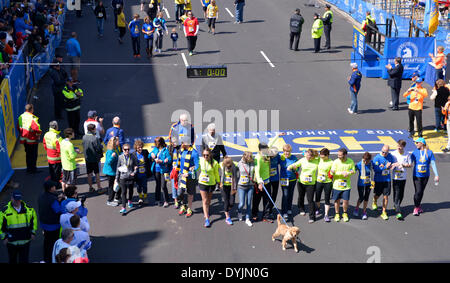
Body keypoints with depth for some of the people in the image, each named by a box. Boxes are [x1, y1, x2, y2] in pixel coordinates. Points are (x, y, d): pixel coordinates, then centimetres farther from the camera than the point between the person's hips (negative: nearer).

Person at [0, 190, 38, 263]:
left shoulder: (28, 209, -2)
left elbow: (34, 220, 12)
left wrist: (33, 232, 8)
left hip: (25, 241, 1)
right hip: (11, 242, -1)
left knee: (24, 260, 2)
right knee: (12, 260, 18)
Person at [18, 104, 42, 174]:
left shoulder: (21, 117, 1)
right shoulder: (32, 118, -22)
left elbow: (18, 127, 10)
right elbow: (37, 128, -29)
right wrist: (38, 134, -11)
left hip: (24, 139, 7)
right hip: (32, 140, -7)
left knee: (28, 154, 19)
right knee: (33, 155, 7)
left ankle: (29, 168, 28)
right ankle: (33, 169, 13)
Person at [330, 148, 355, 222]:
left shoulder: (350, 161, -4)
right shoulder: (336, 162, -10)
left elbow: (353, 171, 4)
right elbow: (332, 173, -14)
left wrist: (348, 173, -16)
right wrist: (342, 173, -23)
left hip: (346, 185, 1)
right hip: (337, 185, -1)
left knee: (345, 201, 4)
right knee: (337, 201, 10)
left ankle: (345, 214, 28)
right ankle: (337, 214, 30)